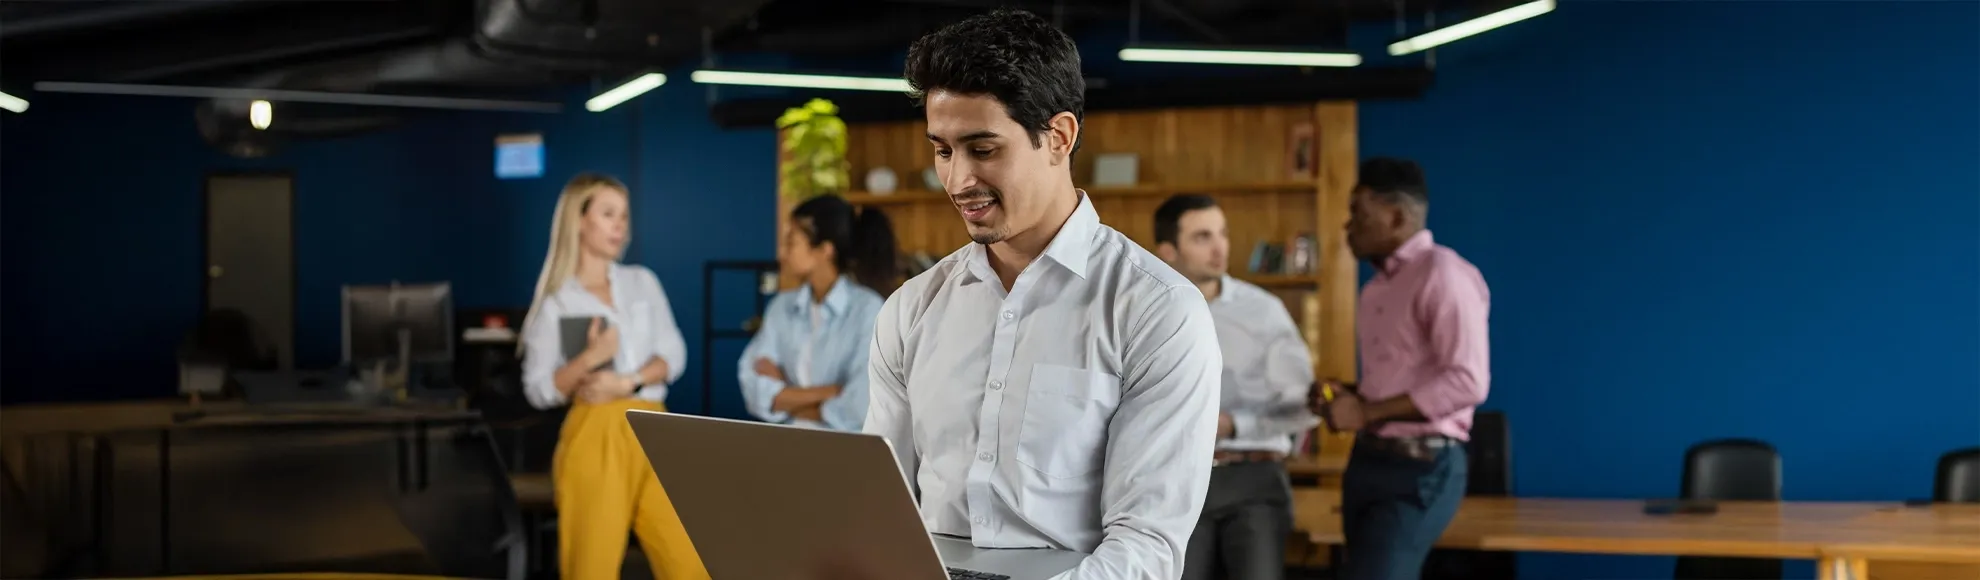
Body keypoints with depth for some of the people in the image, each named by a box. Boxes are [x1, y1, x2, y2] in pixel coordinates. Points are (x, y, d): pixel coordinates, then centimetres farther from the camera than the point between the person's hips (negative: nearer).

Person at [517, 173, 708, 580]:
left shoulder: (642, 282, 15)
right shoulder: (556, 303, 4)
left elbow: (673, 355, 7)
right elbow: (538, 390, -1)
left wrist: (627, 382, -10)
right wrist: (589, 359, -16)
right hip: (595, 436, -3)